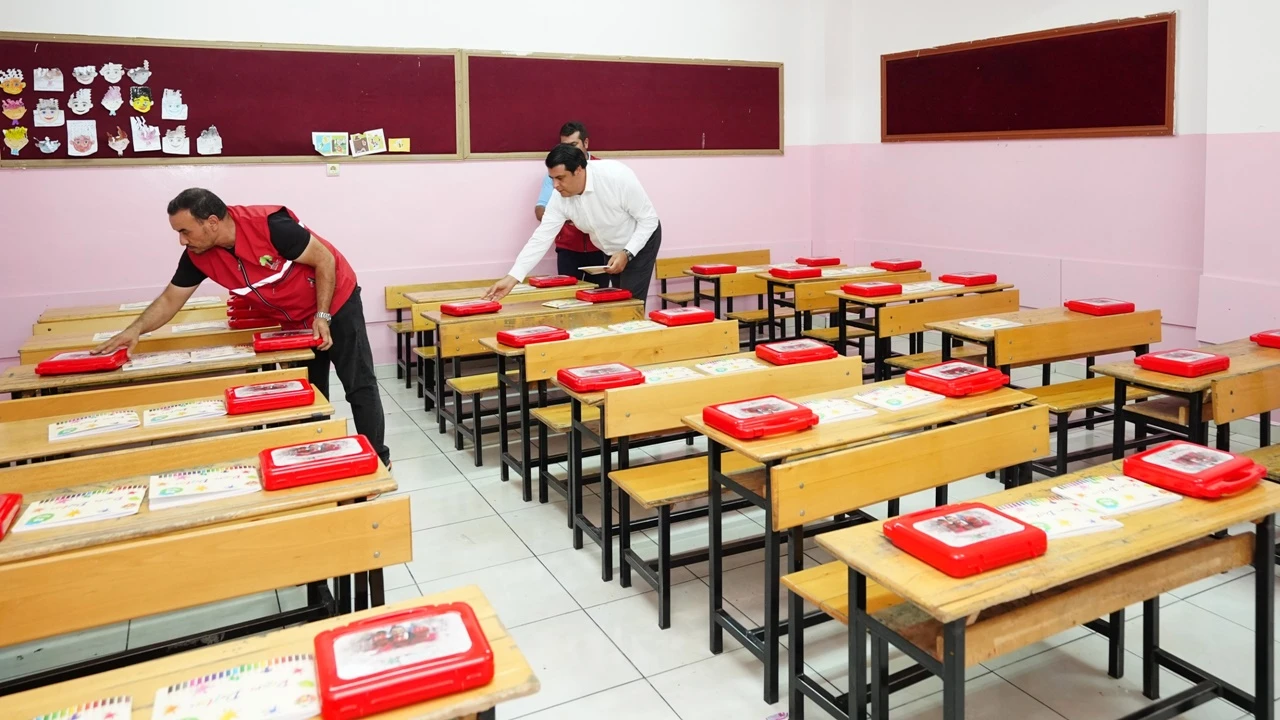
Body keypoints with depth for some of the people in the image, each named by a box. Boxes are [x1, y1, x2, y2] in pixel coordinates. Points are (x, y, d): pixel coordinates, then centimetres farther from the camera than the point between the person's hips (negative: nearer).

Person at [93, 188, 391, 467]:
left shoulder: (270, 225, -31)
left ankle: (378, 459, 4)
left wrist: (322, 316, -23)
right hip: (295, 320, 6)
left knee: (359, 385, -3)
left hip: (336, 302, -6)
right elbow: (170, 299, -1)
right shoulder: (198, 256, -11)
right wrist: (134, 330, -17)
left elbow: (325, 260, -23)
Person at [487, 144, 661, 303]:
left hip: (641, 241, -5)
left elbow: (649, 219, -23)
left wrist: (627, 253, -32)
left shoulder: (617, 176, -32)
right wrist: (511, 278, -27)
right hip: (609, 251, 5)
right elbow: (541, 238, -19)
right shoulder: (559, 198, -18)